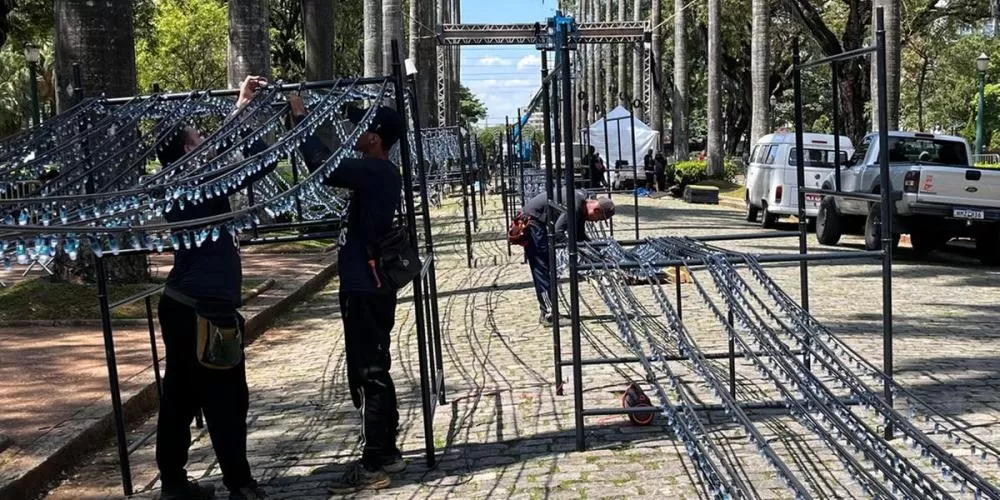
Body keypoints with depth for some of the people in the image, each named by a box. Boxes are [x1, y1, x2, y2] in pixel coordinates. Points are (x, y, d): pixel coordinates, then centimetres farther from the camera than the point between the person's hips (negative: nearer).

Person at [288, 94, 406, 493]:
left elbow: (322, 166, -26)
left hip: (364, 289, -10)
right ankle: (387, 453, 25)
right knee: (375, 373, 16)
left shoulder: (373, 171, -18)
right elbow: (335, 167, 23)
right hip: (373, 286, 10)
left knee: (367, 377, -4)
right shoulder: (381, 172, 12)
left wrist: (301, 119, -15)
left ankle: (373, 466, 2)